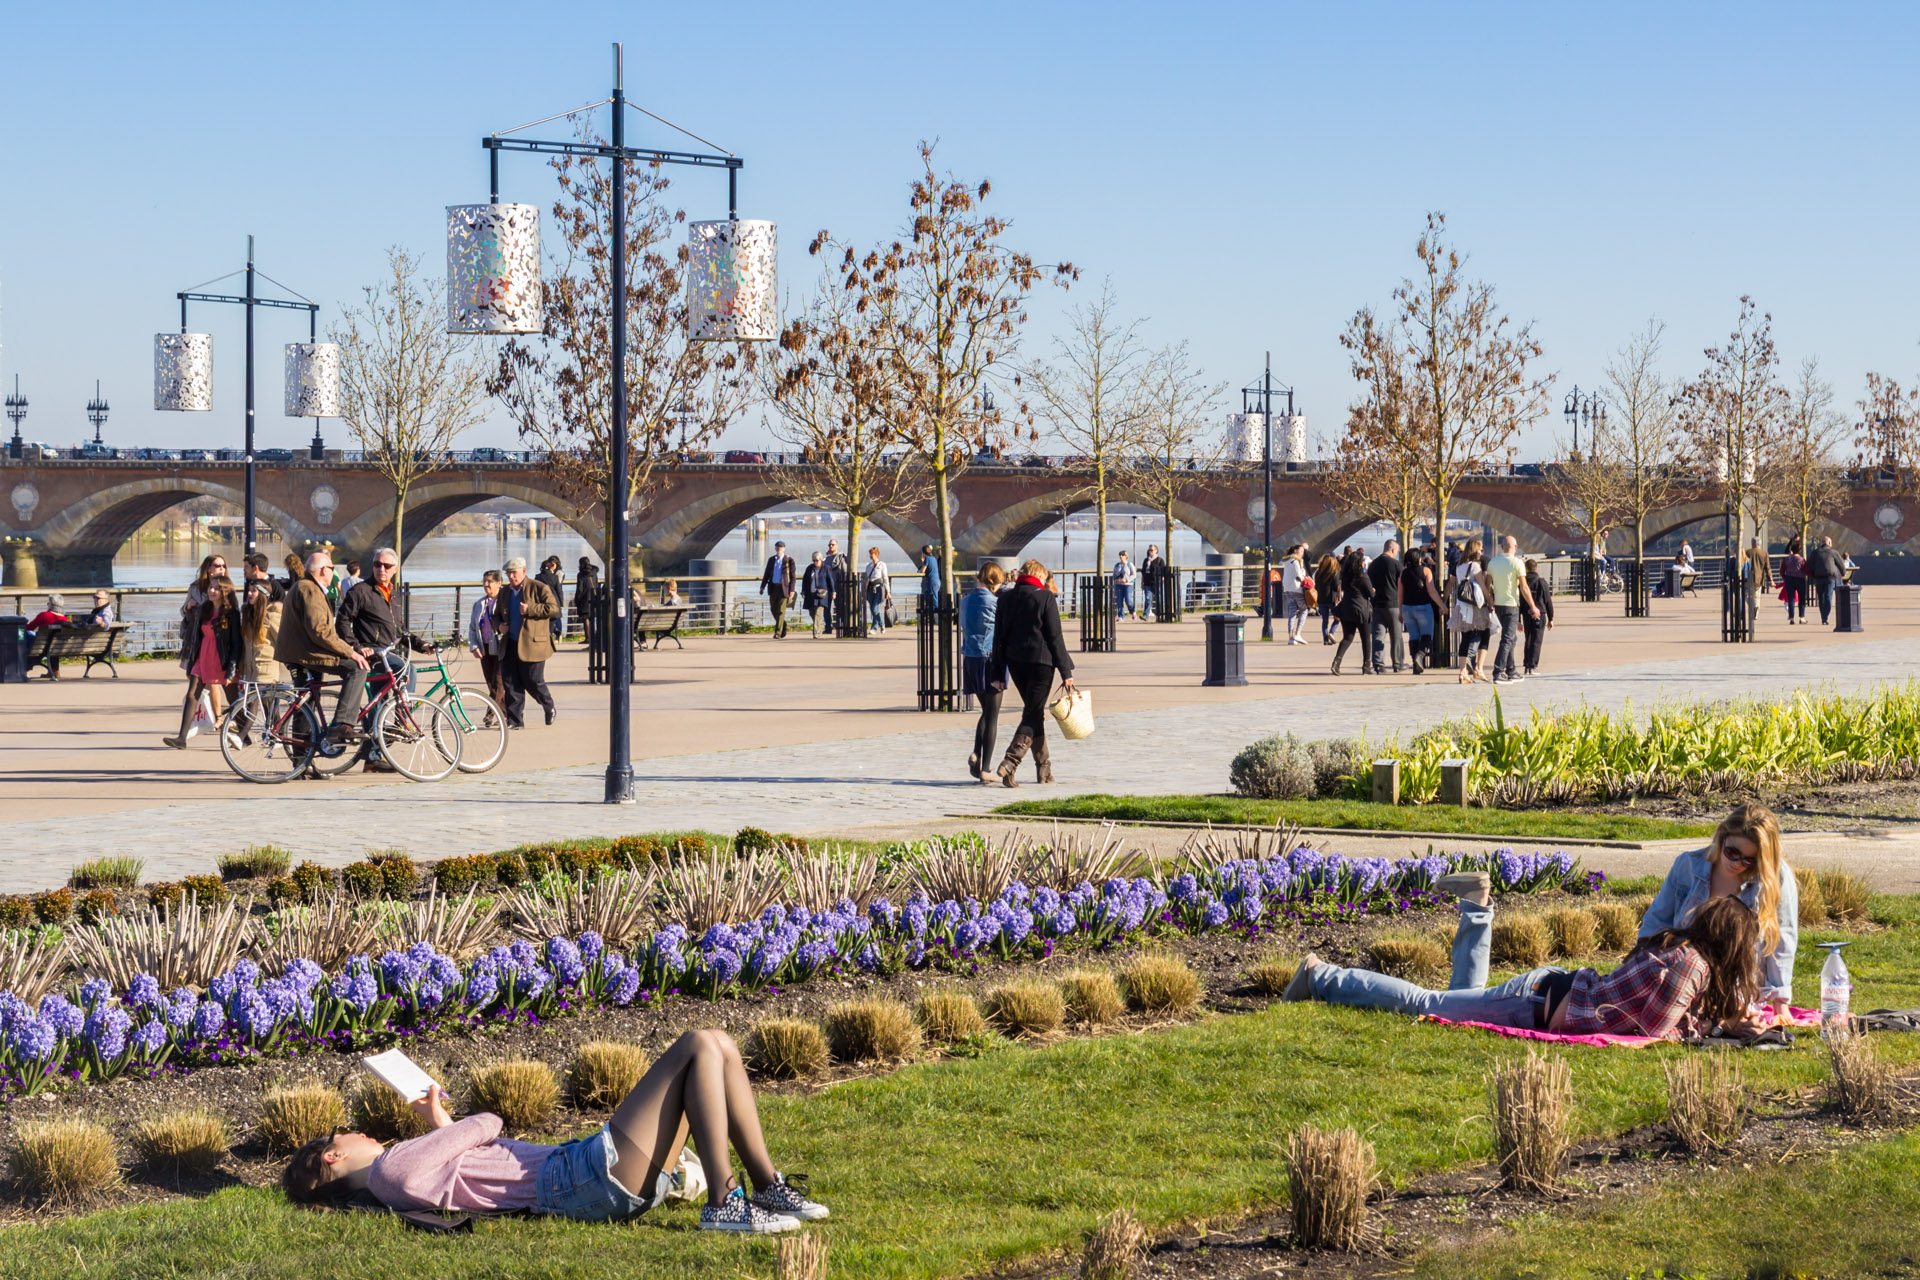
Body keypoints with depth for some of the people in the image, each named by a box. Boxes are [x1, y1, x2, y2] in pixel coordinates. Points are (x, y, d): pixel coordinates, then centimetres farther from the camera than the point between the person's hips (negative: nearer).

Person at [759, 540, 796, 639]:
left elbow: (792, 576, -3)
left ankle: (778, 633, -10)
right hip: (773, 587, 5)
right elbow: (766, 574, 14)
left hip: (783, 588, -5)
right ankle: (784, 627, 29)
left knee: (781, 610, -9)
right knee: (773, 609, 10)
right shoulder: (771, 559, 12)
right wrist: (762, 587, 6)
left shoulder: (789, 560, -2)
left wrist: (791, 590, -9)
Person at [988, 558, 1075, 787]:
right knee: (1032, 714, -3)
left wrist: (999, 671, 11)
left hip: (1015, 662, 5)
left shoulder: (1006, 598, 6)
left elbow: (999, 636, 7)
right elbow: (1055, 637, -9)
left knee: (1034, 711, 18)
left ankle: (1044, 767, 22)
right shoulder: (1045, 598, -7)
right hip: (1041, 661, -5)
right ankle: (1010, 762, -21)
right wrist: (1065, 671, -4)